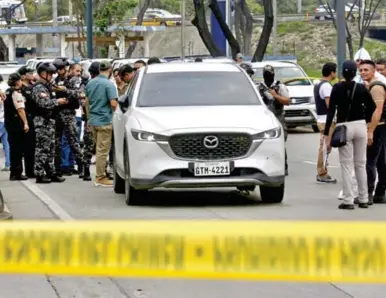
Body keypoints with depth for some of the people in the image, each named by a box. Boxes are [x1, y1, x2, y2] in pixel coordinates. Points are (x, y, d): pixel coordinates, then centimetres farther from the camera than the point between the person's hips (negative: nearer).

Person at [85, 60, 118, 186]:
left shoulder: (90, 83, 9)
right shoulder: (109, 84, -15)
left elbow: (87, 101, 17)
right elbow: (113, 103, -21)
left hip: (93, 120, 7)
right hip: (104, 121, -7)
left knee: (100, 149, 17)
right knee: (103, 150, -2)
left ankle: (100, 175, 20)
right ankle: (100, 178, 1)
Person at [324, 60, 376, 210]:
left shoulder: (337, 88, -7)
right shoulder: (361, 88, -1)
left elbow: (331, 110, -8)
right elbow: (372, 107, -2)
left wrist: (326, 133, -7)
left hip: (344, 127, -2)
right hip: (360, 126, 2)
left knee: (347, 165, 0)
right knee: (361, 164, 11)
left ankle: (348, 201, -4)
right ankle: (363, 199, 15)